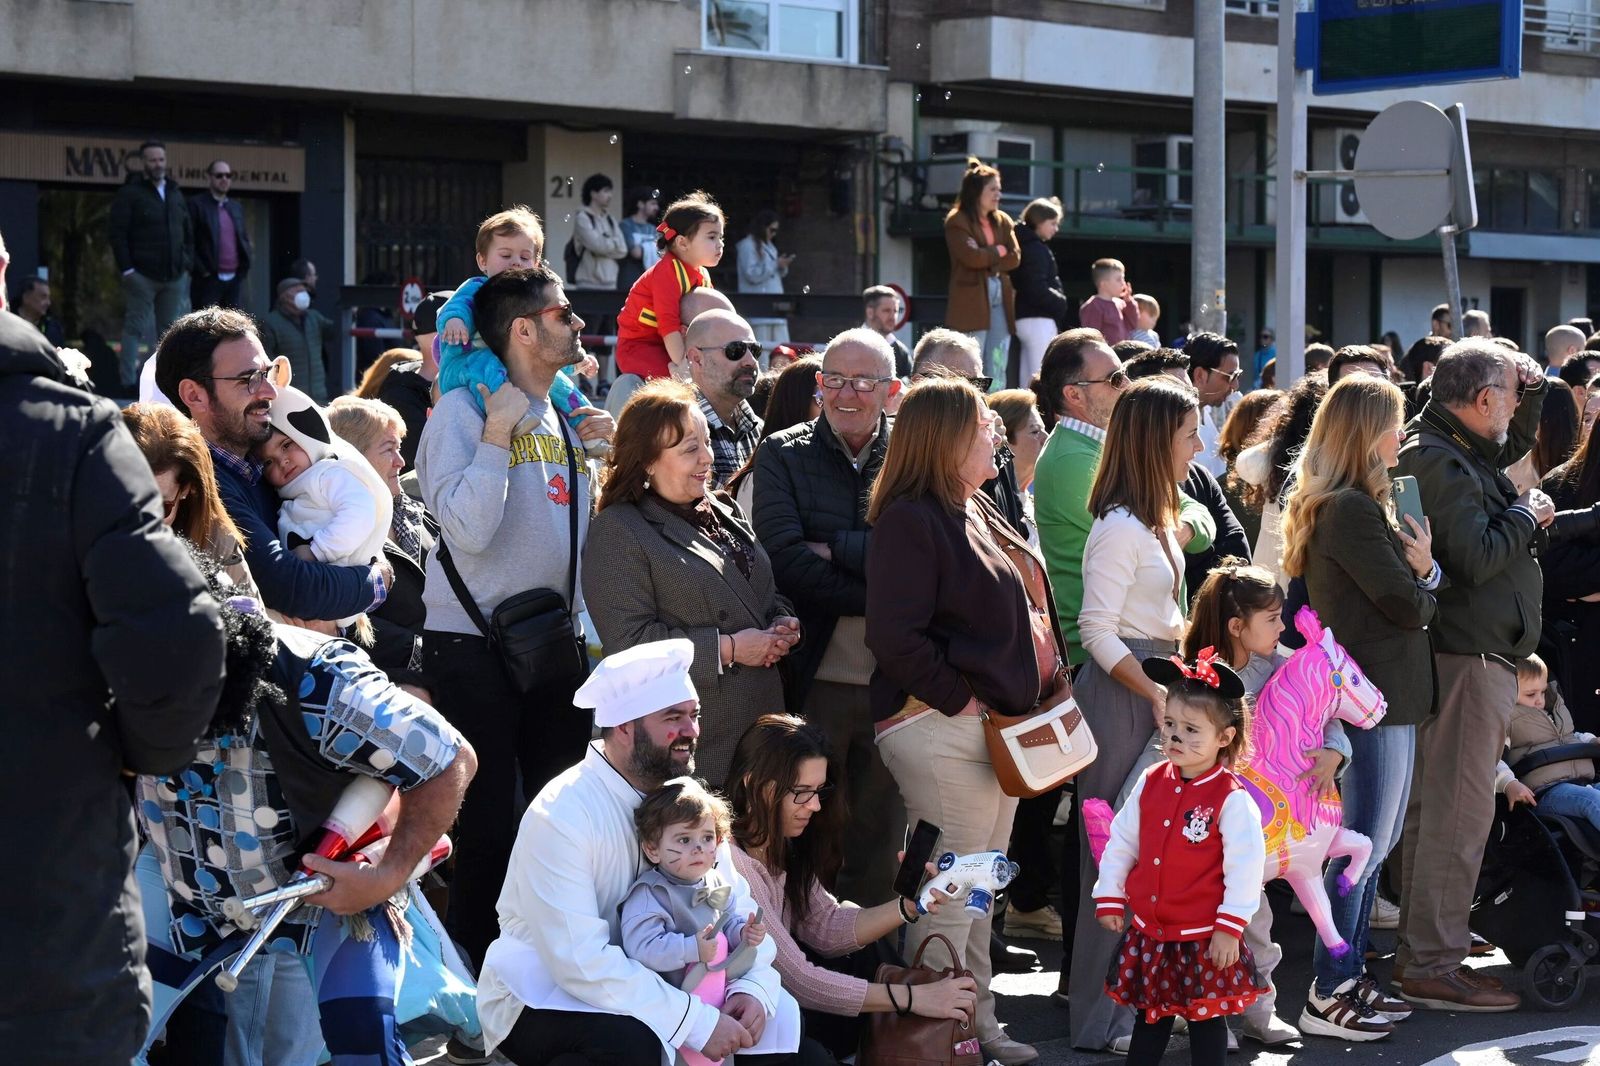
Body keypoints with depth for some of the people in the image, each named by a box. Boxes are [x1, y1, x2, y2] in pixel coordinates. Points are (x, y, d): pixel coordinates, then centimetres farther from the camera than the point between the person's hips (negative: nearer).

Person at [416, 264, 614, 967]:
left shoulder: (568, 416, 13)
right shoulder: (464, 410, -9)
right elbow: (468, 528, -22)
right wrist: (497, 436, -19)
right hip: (474, 645, -7)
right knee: (487, 829, -5)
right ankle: (472, 969, 6)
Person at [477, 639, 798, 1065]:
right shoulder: (560, 815, -24)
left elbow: (735, 902, -1)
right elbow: (580, 962, -30)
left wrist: (754, 987, -21)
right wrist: (696, 1022, -31)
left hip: (641, 979, 6)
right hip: (543, 992, -6)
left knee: (779, 1012, -11)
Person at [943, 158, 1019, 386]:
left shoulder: (1002, 221, 16)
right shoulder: (957, 222, -3)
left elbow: (1015, 257, 5)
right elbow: (972, 257, -16)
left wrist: (987, 261, -8)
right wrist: (998, 251, 0)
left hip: (1000, 299, 6)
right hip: (971, 302, -6)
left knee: (997, 370, 4)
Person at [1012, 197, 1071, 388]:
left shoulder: (1026, 245, 17)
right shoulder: (1035, 249, -12)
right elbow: (1037, 290, -21)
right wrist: (1060, 304, -7)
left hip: (1025, 318, 10)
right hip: (1039, 321, -10)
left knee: (1027, 378, 12)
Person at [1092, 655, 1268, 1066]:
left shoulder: (1232, 799, -16)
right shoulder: (1150, 784, 2)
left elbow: (1245, 867, -15)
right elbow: (1121, 843, 9)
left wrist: (1229, 928, -15)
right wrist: (1109, 900, 8)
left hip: (1203, 939, -5)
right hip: (1148, 932, 5)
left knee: (1206, 1018, 8)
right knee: (1149, 1016, 17)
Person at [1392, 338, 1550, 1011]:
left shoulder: (1457, 450, 14)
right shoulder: (1440, 462, -17)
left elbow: (1515, 444, 33)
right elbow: (1478, 558, -24)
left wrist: (1531, 385, 17)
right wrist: (1525, 515, -8)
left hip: (1463, 650, 11)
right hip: (1469, 653, -11)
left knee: (1436, 804, 17)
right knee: (1459, 810, -9)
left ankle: (1422, 947, 26)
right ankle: (1432, 967, -6)